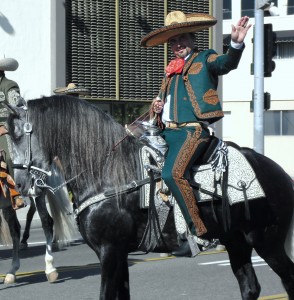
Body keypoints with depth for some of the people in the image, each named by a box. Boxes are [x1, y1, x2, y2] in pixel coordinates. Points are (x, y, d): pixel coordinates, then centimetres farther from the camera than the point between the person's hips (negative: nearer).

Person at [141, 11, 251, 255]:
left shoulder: (205, 59, 5)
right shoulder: (171, 70, 23)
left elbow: (227, 63, -17)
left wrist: (236, 44, -38)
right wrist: (156, 107, 8)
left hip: (193, 130, -8)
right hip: (167, 132, 8)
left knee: (172, 173, -28)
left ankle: (198, 231, -24)